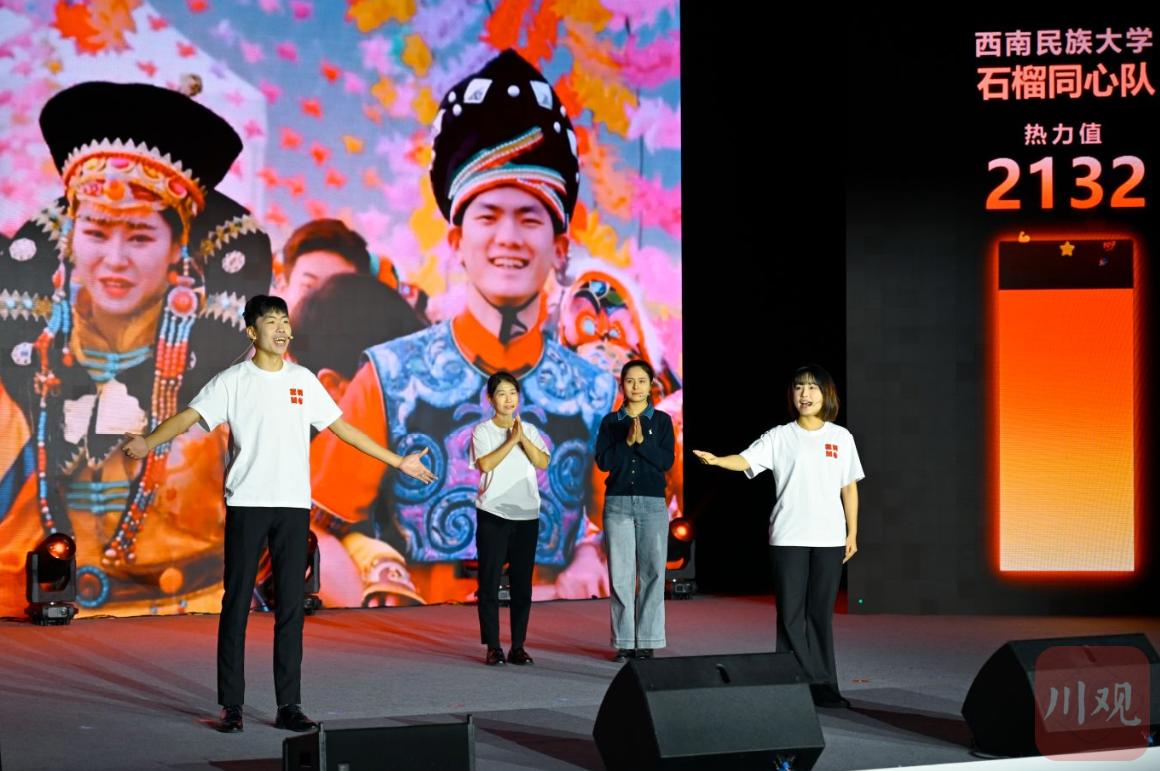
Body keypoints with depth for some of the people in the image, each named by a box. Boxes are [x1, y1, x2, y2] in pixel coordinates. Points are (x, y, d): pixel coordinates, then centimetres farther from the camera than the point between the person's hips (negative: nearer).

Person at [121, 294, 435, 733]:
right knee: (237, 603, 0)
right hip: (246, 504, -3)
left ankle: (289, 705, 7)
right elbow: (190, 416, -13)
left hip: (294, 504, 3)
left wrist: (398, 462, 18)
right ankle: (231, 705, 6)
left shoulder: (303, 380, 11)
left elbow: (341, 427, 18)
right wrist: (147, 443, -32)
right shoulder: (232, 381, -1)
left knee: (290, 606, 3)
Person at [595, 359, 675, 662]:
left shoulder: (661, 421, 7)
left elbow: (667, 461, -4)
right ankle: (624, 641, 4)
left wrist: (642, 441, -16)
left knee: (652, 572, -3)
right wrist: (627, 442, -13)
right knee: (620, 574, -1)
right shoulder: (611, 422, 9)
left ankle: (647, 641, 2)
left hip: (653, 503, -1)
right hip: (617, 503, 1)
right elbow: (603, 461, -2)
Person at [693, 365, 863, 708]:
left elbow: (849, 488, 13)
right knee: (790, 614, -2)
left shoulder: (841, 438, 9)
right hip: (789, 538, -1)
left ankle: (823, 686, 10)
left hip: (829, 538, 2)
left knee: (821, 614, 5)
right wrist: (717, 460, -33)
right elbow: (746, 459, -13)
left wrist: (852, 532, 9)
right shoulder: (780, 437, 3)